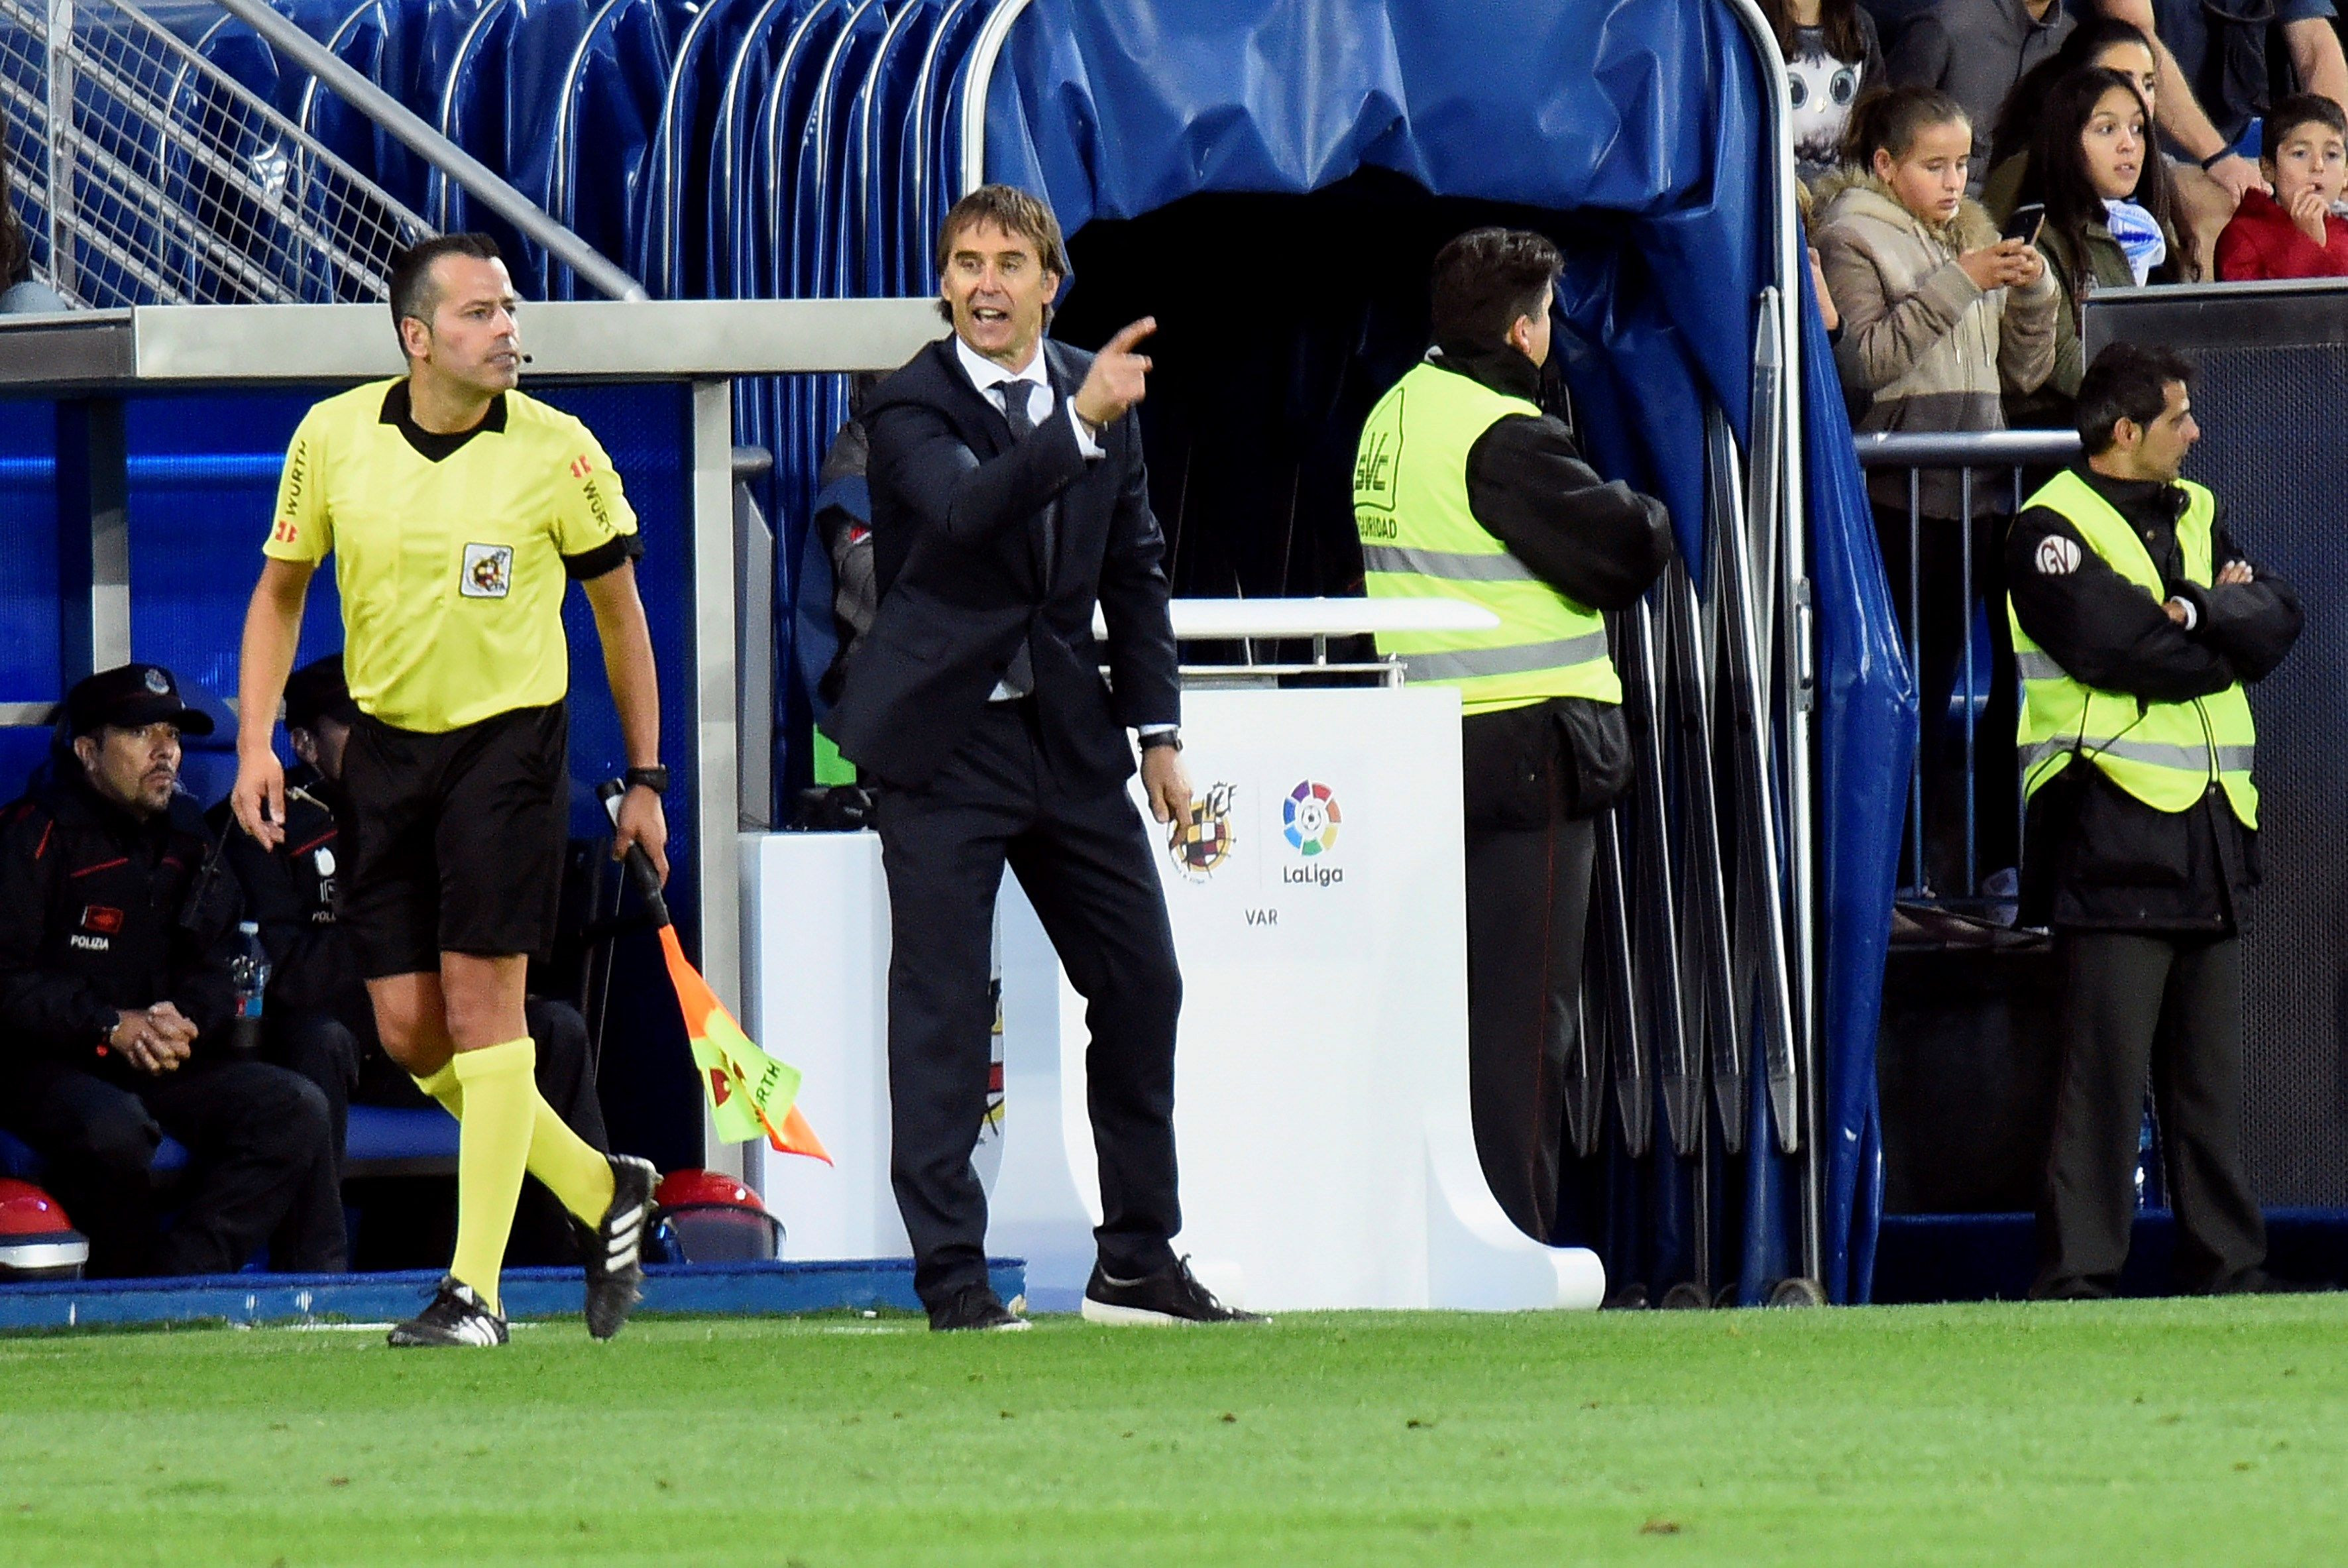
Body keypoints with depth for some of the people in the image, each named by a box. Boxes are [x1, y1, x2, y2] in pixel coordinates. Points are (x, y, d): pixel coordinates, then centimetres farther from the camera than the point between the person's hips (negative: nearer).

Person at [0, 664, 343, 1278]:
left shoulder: (186, 839, 13)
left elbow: (214, 968, 15)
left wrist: (186, 1022, -10)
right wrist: (112, 1027, -23)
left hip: (165, 1064, 7)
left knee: (295, 1107, -12)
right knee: (114, 1128, -38)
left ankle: (181, 1272, -22)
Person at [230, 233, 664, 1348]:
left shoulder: (557, 452, -9)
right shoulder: (333, 437, -2)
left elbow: (618, 608, 3)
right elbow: (281, 589, 10)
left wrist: (644, 776, 5)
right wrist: (256, 743, 0)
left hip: (511, 741, -4)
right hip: (385, 745, 4)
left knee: (481, 1001, -10)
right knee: (408, 1029, 4)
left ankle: (475, 1289, -7)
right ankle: (602, 1193, 23)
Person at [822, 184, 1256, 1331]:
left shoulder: (1103, 399, 8)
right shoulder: (908, 409, -9)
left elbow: (1135, 569, 15)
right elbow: (968, 509, -29)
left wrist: (1159, 729, 10)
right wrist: (1079, 425, -40)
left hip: (1071, 734, 6)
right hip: (944, 741, -6)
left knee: (1141, 982, 8)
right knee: (940, 1008, -5)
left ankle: (1138, 1266, 19)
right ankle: (951, 1277, -1)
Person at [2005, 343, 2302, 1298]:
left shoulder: (2198, 515, 19)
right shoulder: (2054, 529, -4)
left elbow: (2274, 621, 5)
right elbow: (2116, 646, -17)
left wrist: (2194, 611, -12)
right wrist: (2222, 636, -2)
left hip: (2211, 831, 7)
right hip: (2113, 833, -7)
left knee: (2212, 1070, 10)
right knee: (2106, 1070, -9)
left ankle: (2228, 1268, 14)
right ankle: (2078, 1276, -8)